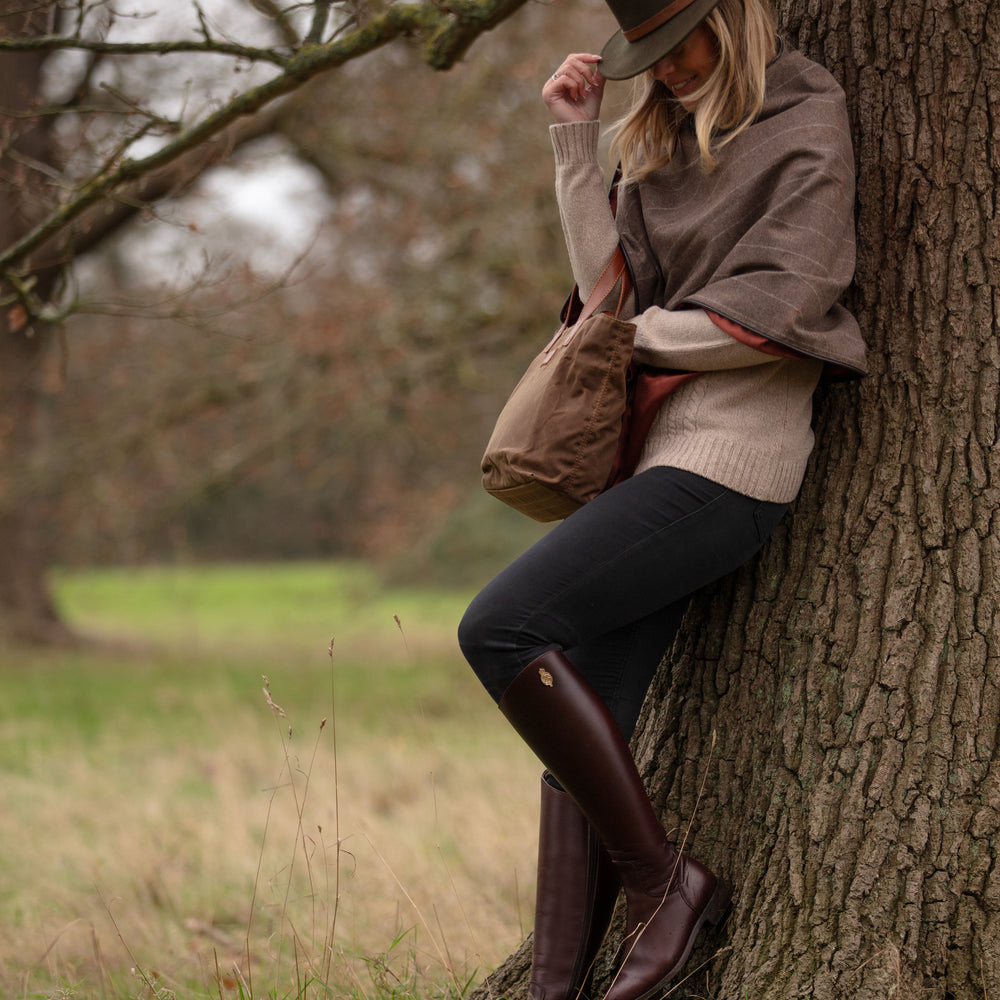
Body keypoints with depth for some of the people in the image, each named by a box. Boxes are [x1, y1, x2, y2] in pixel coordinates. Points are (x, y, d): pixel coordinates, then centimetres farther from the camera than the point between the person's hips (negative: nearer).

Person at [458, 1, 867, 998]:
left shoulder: (807, 132, -4)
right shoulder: (671, 138, 20)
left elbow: (773, 314, -13)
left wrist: (643, 334, -1)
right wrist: (574, 140, 6)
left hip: (726, 461, -8)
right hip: (654, 450, 8)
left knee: (500, 628, -21)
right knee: (579, 732, 0)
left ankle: (661, 877, -13)